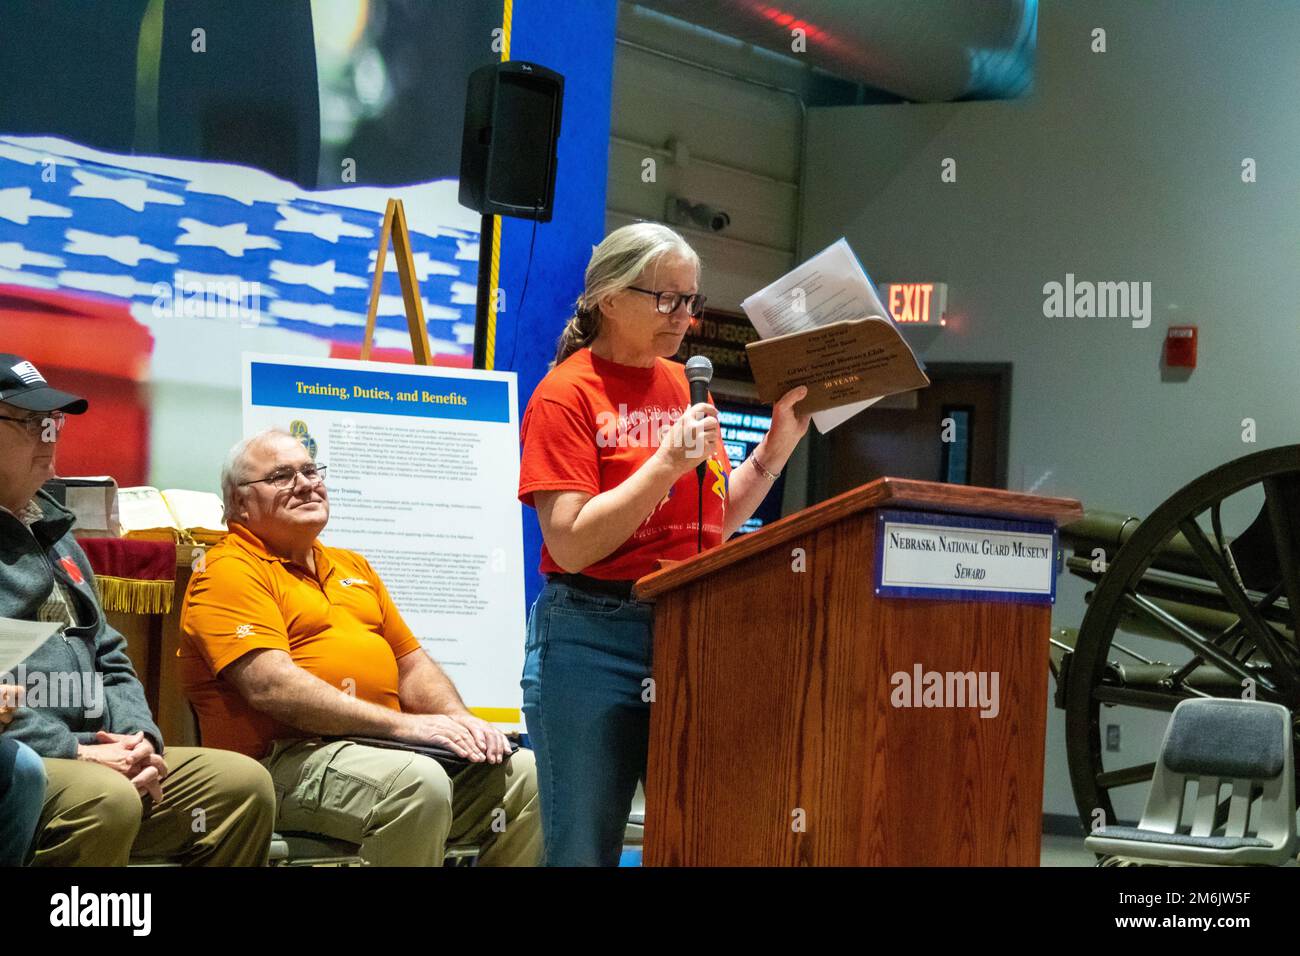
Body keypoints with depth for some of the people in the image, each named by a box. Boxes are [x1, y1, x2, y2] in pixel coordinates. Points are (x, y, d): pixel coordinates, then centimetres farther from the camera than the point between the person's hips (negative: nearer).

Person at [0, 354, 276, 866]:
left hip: (97, 753, 9)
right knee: (104, 797, -37)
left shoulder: (56, 535, 24)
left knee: (243, 783, -5)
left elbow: (110, 660, 24)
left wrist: (139, 738, 3)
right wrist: (74, 752, -19)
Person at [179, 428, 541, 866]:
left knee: (526, 775, -12)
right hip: (288, 758, -8)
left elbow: (413, 665, 26)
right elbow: (270, 686, -15)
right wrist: (400, 723, -20)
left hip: (381, 748, 8)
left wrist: (457, 719, 1)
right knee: (418, 782, -36)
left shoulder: (354, 567, 27)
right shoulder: (229, 572, -1)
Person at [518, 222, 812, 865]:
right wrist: (669, 462, -18)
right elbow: (571, 545, -13)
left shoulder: (687, 388, 13)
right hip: (594, 638, -6)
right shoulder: (566, 394, -5)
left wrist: (778, 444, 8)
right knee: (584, 848, -1)